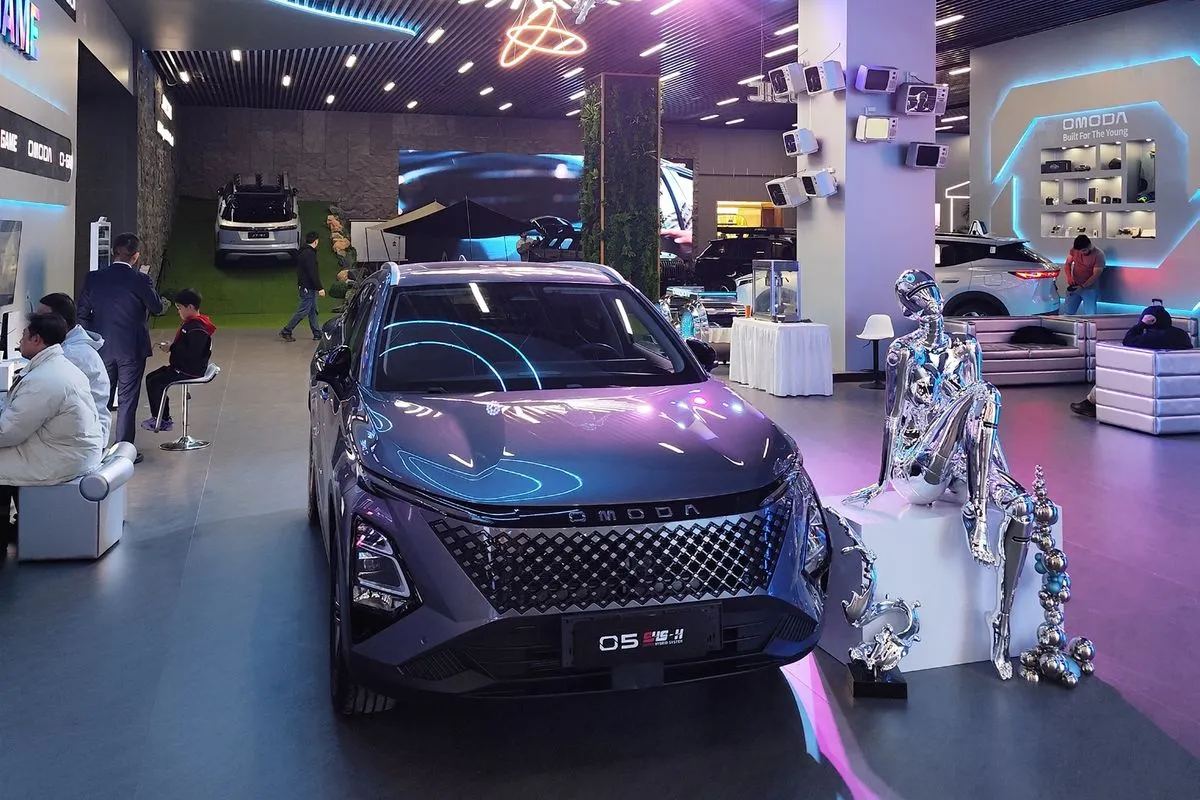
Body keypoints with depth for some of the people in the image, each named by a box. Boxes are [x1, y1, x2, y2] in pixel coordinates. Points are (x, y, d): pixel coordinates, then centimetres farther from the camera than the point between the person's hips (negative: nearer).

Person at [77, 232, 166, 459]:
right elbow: (157, 308, -2)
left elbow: (82, 314, 2)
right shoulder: (140, 280, -13)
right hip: (132, 349, -3)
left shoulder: (93, 278, -2)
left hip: (101, 348, 4)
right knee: (127, 400, 3)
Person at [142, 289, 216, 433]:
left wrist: (171, 348, -22)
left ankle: (161, 421, 0)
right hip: (181, 366, 11)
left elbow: (193, 352, -31)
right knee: (151, 378, 13)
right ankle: (164, 419, 16)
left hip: (190, 371, -11)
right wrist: (171, 347, 4)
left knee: (155, 383, -13)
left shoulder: (197, 328, -22)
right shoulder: (189, 323, 12)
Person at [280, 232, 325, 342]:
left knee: (313, 311, 13)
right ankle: (286, 331, -1)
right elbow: (313, 273, -23)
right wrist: (320, 288, -22)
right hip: (308, 287, -10)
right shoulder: (310, 254, -18)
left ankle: (317, 334, 17)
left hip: (305, 286, 10)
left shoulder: (303, 252, 13)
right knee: (303, 311, -5)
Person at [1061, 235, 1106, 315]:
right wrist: (1068, 276, -13)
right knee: (1067, 313, 5)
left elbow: (1096, 275, -16)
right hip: (1074, 286, 4)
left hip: (1090, 288, -4)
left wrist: (1083, 286, -24)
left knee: (1090, 316, -12)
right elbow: (1067, 264, 7)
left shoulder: (1099, 254, -15)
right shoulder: (1074, 249, -2)